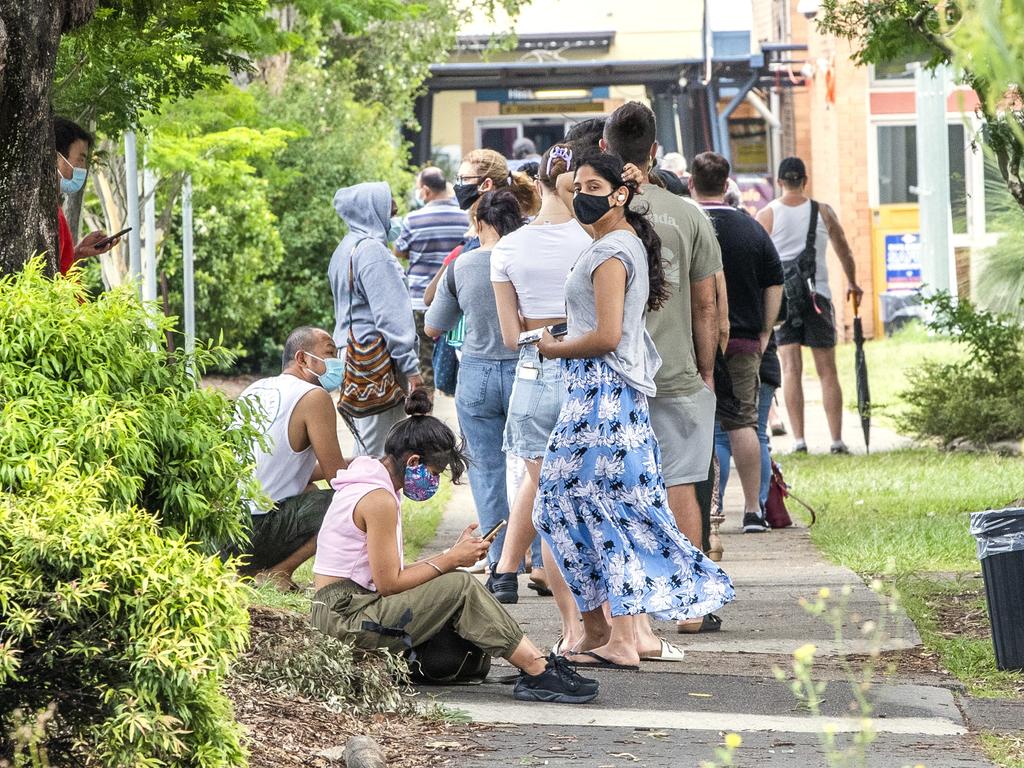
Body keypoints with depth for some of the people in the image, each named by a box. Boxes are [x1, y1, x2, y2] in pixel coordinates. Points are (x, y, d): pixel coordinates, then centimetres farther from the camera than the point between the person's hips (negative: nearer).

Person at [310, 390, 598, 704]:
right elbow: (389, 583, -18)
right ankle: (539, 671, -17)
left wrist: (451, 556, 3)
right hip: (348, 617, -10)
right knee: (460, 588, -17)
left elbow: (388, 573, 12)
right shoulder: (380, 500, -16)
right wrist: (450, 560, -8)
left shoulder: (367, 486, 16)